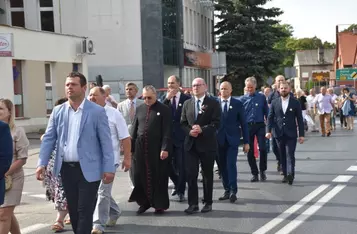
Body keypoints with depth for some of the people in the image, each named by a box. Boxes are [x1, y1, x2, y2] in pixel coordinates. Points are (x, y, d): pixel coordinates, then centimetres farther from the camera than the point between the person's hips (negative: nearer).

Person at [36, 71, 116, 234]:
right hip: (66, 168, 4)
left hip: (88, 169, -4)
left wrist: (109, 168, -9)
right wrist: (42, 164, -3)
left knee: (85, 211, -3)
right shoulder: (58, 111, 7)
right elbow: (48, 138, 6)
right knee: (73, 210, 12)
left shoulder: (97, 111, -5)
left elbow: (106, 142, -6)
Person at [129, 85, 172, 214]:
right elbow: (134, 128, 13)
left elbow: (167, 131, -7)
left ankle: (159, 204, 15)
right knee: (140, 176, 7)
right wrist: (131, 147, 8)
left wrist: (165, 148, -14)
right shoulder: (140, 109, 11)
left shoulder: (164, 110, -3)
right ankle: (144, 202, 22)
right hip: (140, 149, 4)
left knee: (158, 177, 4)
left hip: (157, 149, -4)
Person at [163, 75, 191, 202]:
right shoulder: (165, 98, 7)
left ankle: (181, 191, 13)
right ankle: (177, 185, 33)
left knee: (181, 165, 1)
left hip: (181, 136, -3)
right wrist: (167, 98, -14)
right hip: (168, 136, 4)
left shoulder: (186, 98, -3)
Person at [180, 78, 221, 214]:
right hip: (191, 144, 3)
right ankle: (193, 204, 3)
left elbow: (216, 123, -10)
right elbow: (183, 123, 10)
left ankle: (208, 203, 18)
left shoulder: (213, 103, -2)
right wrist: (189, 131, -10)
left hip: (207, 144, -3)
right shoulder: (187, 104, 11)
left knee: (207, 174, 8)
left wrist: (202, 129, -21)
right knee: (191, 174, -2)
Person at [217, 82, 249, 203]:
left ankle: (233, 191, -5)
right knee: (222, 166, 6)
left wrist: (246, 141, -1)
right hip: (219, 140, 2)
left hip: (232, 139, -2)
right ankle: (227, 190, 15)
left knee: (231, 164, -10)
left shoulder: (237, 104, 2)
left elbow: (243, 123, 2)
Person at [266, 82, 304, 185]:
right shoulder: (274, 102, 7)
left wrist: (301, 134, -1)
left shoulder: (295, 103, 2)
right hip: (279, 133, 2)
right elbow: (270, 117, 5)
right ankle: (286, 175, 13)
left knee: (290, 154, -11)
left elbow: (300, 119, 2)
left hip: (291, 134, -2)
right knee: (282, 155, 7)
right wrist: (268, 131, -8)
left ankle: (290, 174, -19)